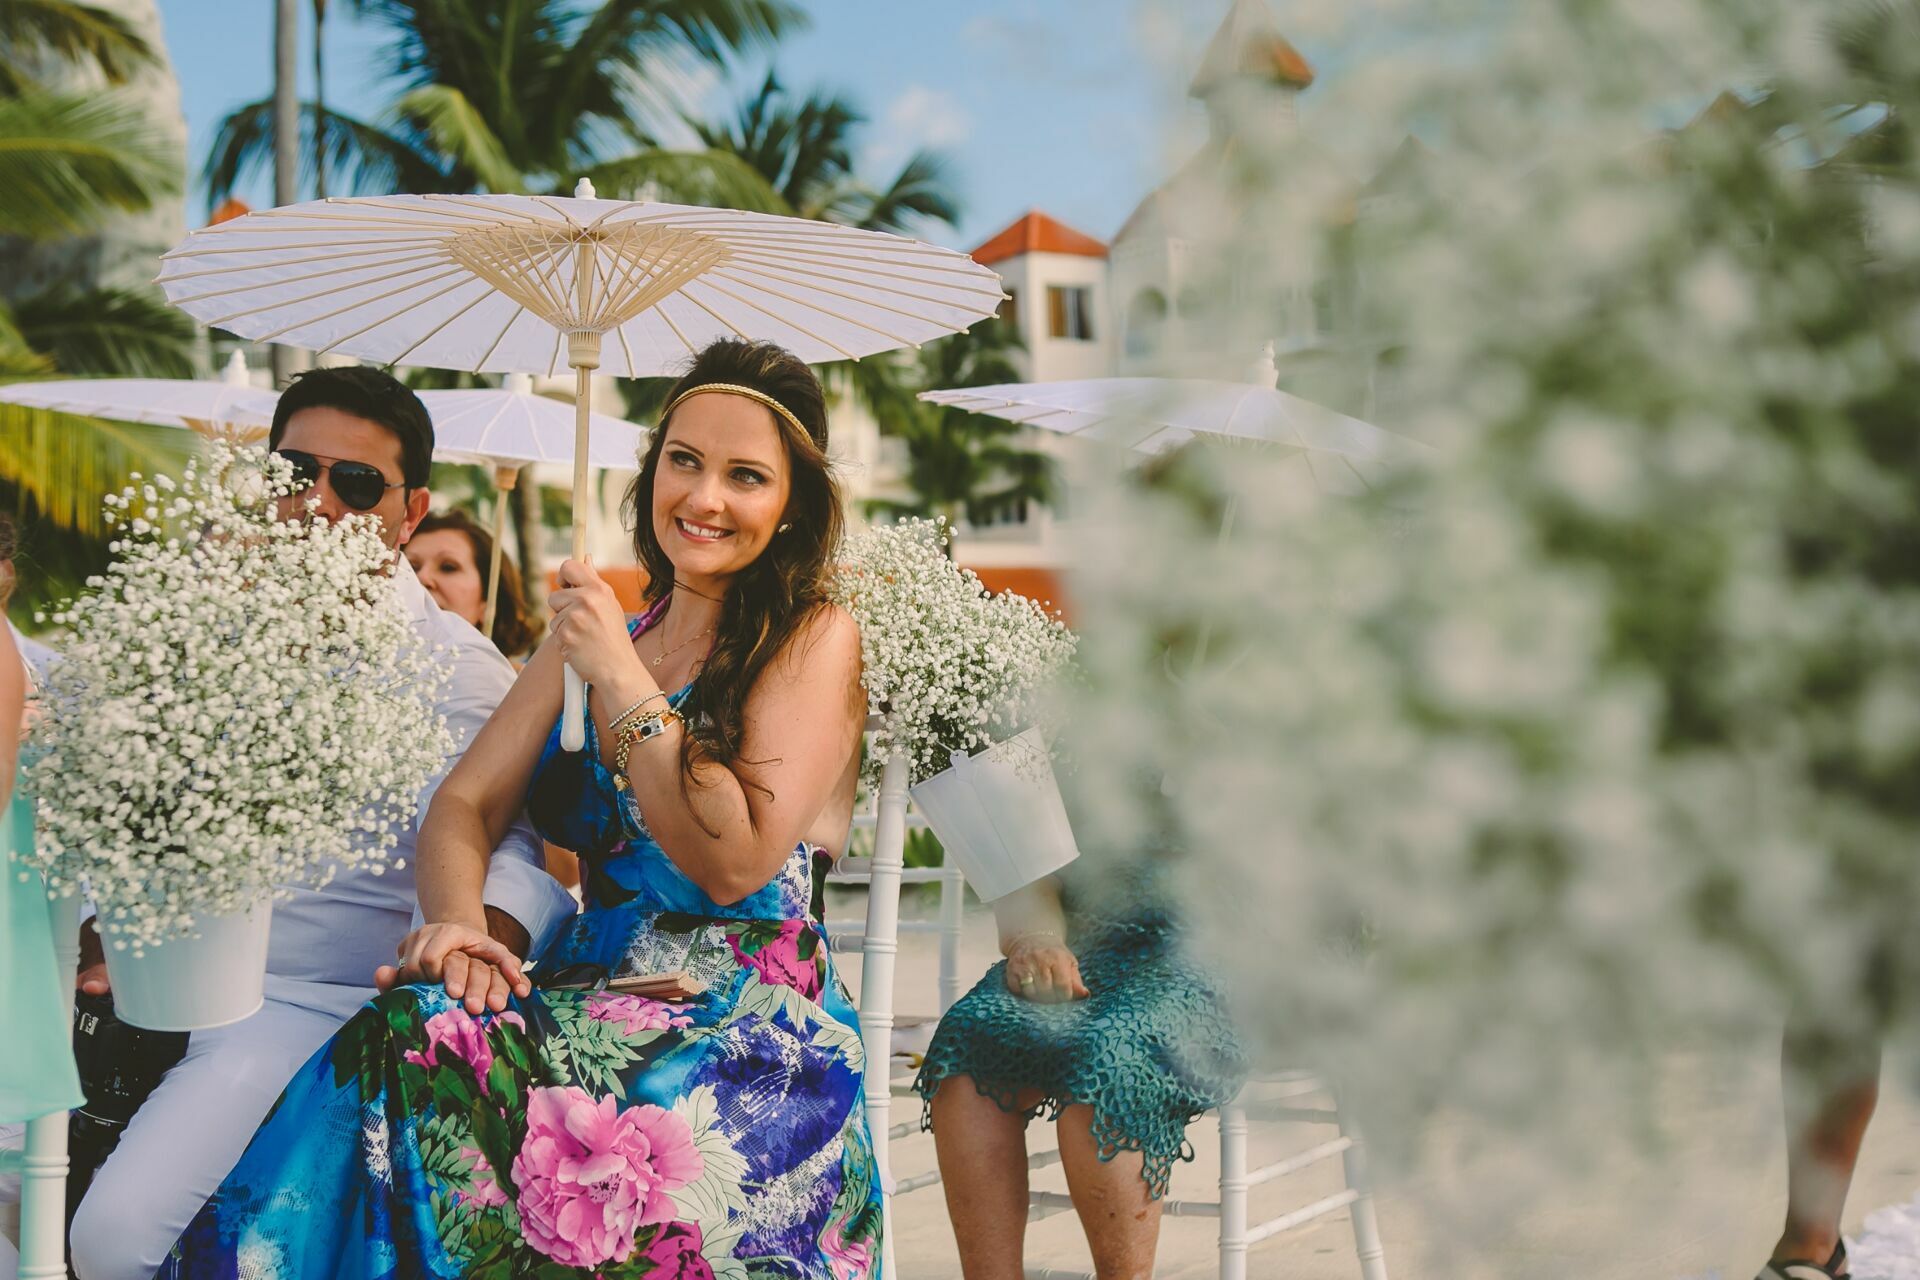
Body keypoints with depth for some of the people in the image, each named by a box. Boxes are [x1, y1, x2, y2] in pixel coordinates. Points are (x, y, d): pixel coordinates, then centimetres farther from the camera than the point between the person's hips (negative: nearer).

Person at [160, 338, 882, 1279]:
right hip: (593, 993, 5)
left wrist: (624, 681, -11)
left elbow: (734, 864, -11)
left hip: (753, 1033, -5)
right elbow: (466, 803, 9)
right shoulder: (595, 629, 18)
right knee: (412, 1037, -29)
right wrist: (454, 920, -12)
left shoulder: (813, 640, 0)